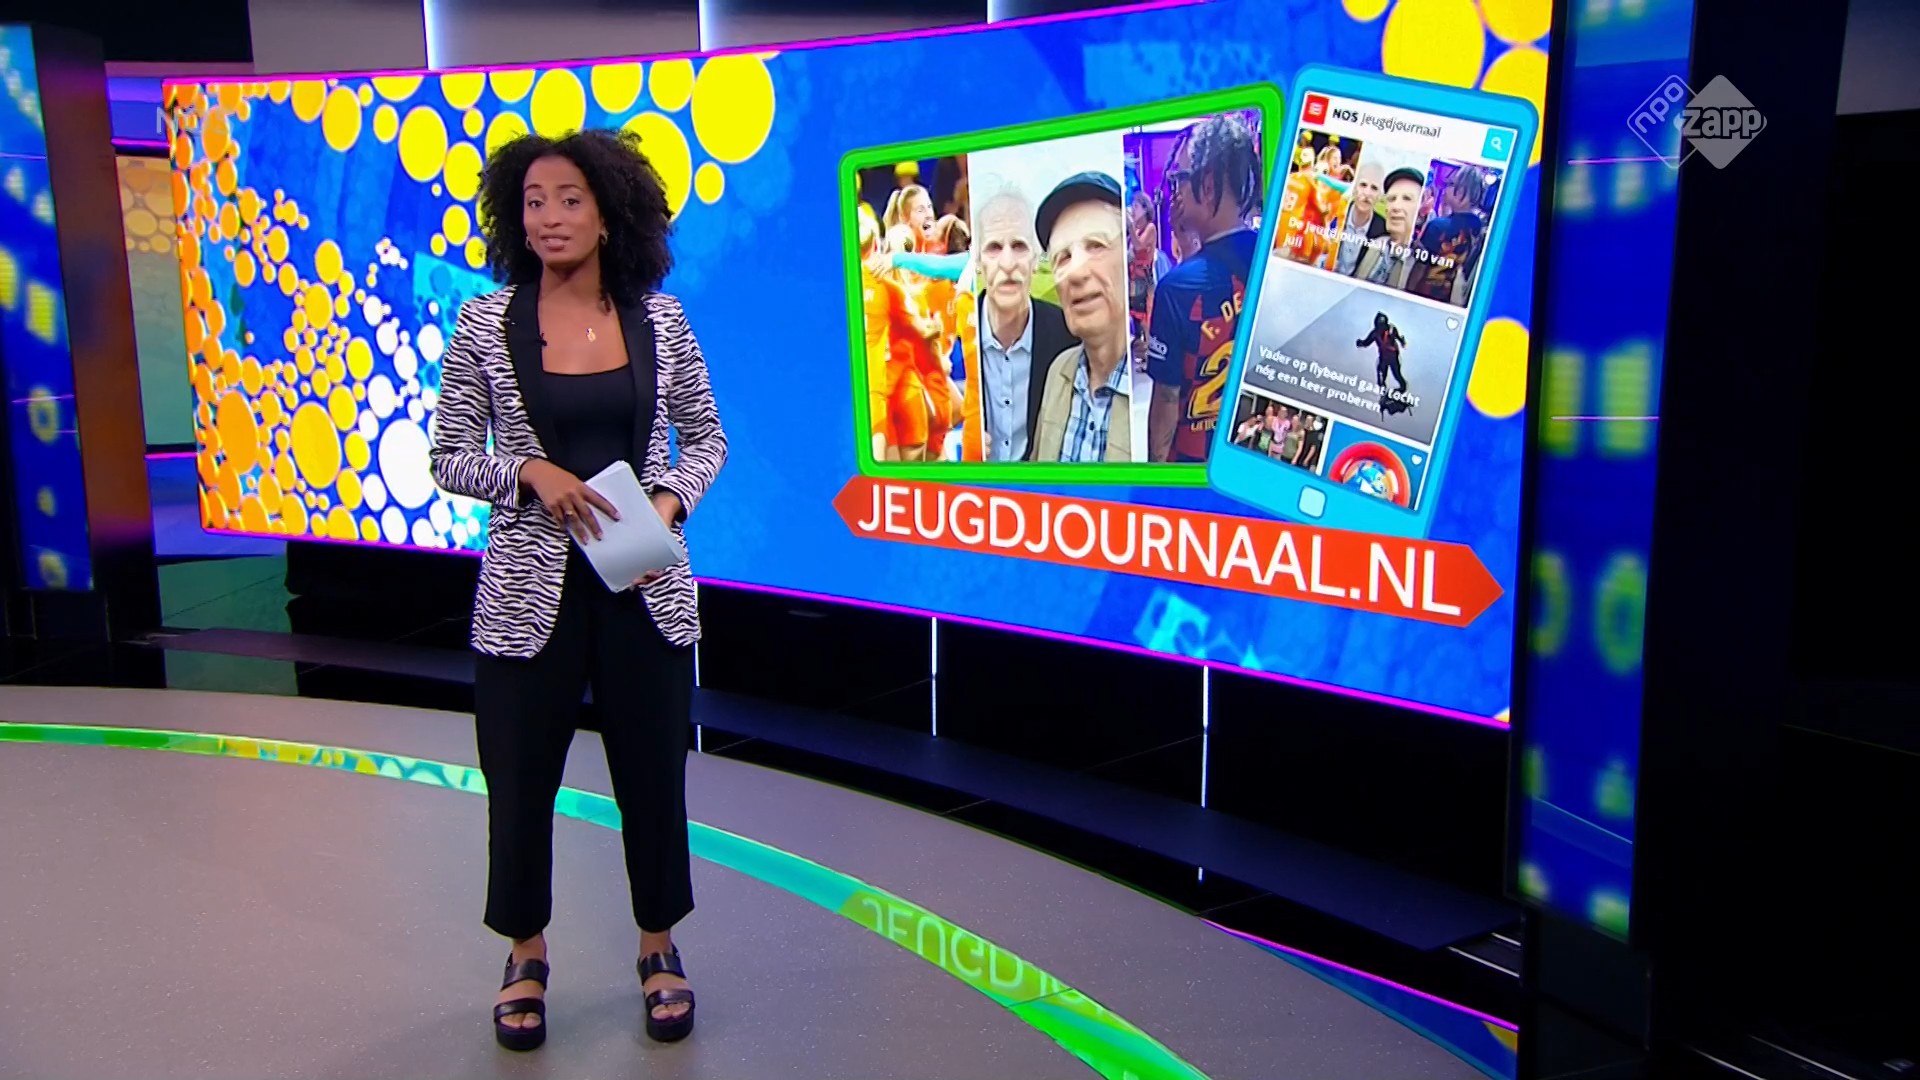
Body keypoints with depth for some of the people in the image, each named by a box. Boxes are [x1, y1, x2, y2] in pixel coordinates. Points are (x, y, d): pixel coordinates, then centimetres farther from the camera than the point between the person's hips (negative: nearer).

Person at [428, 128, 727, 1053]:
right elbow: (448, 459, 0)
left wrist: (669, 501, -10)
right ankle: (526, 953, 34)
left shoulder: (658, 318, 0)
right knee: (520, 778, 9)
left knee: (652, 769, 11)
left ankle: (658, 947, 33)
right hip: (531, 585, -1)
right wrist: (530, 472, -17)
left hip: (645, 584, 1)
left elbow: (705, 437, 8)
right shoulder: (484, 324, -3)